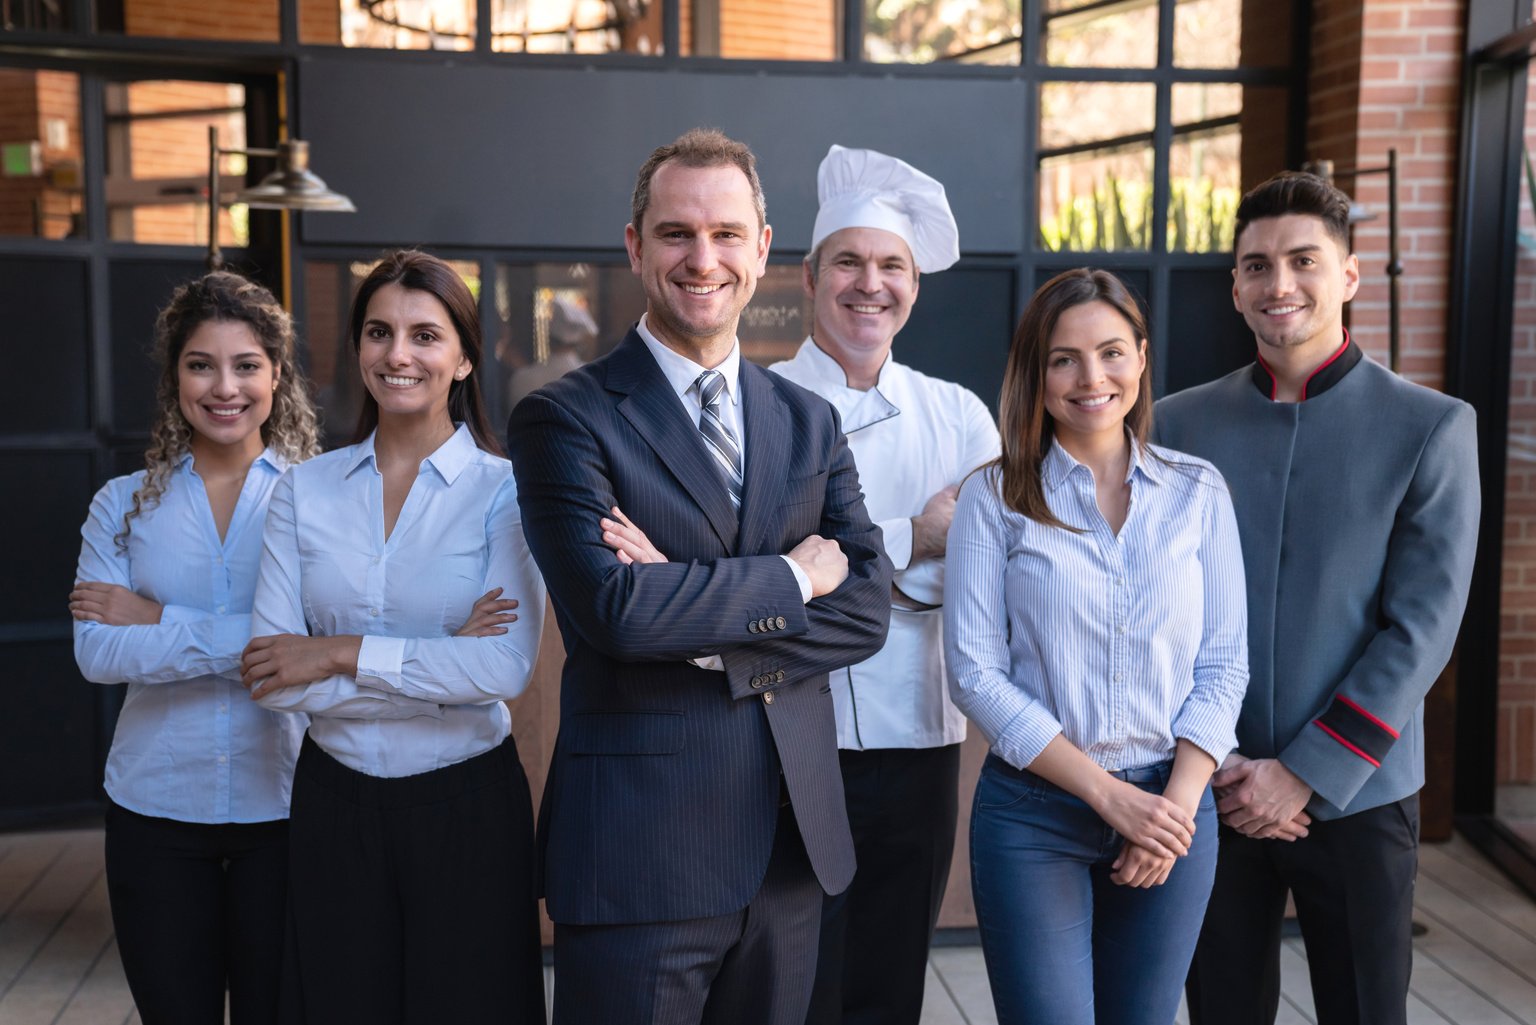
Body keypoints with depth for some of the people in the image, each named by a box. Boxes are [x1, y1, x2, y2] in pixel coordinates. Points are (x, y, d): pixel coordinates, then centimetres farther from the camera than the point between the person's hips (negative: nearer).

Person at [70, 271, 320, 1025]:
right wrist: (240, 640, -17)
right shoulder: (124, 505, 4)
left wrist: (157, 620, -13)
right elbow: (96, 652, -8)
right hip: (155, 811, 2)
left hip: (280, 805, -1)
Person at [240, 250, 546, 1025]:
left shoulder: (504, 489, -7)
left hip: (466, 804, -2)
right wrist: (443, 669, -14)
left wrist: (342, 653, -15)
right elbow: (272, 678, -7)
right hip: (334, 800, 3)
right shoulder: (305, 491, 2)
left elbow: (506, 668, -19)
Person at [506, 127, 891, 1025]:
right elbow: (613, 607, -20)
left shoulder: (809, 423, 10)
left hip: (796, 842, 5)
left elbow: (865, 609, 0)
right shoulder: (567, 419, -6)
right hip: (640, 850, -5)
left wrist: (699, 618, -14)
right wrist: (791, 576, -9)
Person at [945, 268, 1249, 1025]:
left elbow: (1224, 662, 4)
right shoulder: (995, 498, -2)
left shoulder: (1197, 491, 4)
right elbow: (974, 672, -8)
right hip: (1034, 813, -2)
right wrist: (1111, 795, -13)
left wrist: (1178, 801, -9)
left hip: (1172, 809, 2)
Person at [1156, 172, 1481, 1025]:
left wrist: (1306, 773, -12)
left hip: (1357, 793, -1)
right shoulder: (1180, 425, 2)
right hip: (1213, 790, 2)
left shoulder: (1432, 428, -3)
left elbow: (1423, 625, -8)